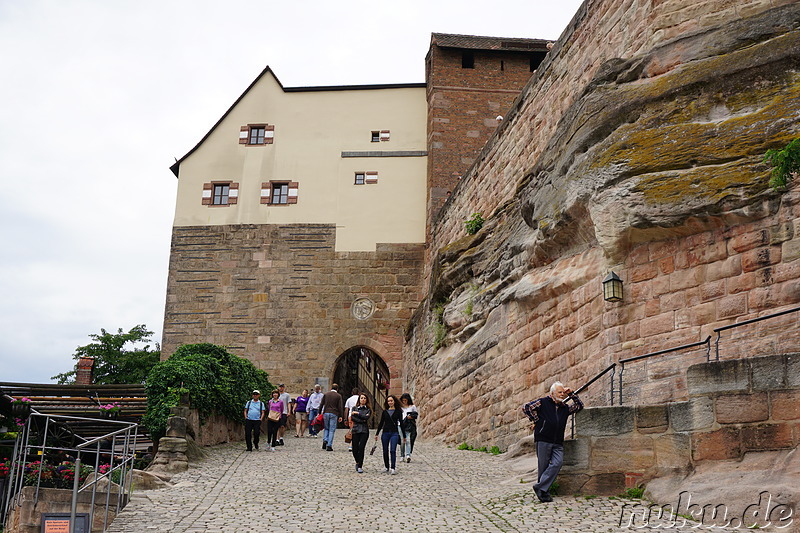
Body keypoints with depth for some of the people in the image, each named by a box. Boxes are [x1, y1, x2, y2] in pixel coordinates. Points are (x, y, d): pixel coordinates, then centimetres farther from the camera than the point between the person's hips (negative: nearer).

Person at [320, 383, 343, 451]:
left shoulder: (326, 394, 7)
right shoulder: (338, 396, 1)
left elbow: (321, 404, 6)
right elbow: (340, 407, -2)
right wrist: (340, 416, 3)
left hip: (326, 413, 2)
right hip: (334, 414, -2)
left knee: (326, 428, 18)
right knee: (332, 430, 2)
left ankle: (325, 440, -3)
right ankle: (329, 446, -1)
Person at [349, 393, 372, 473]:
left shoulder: (368, 410, 11)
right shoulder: (354, 408, 14)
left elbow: (366, 417, -7)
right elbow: (352, 418, -2)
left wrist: (357, 413, -4)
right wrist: (361, 420, -10)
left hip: (364, 431, -1)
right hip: (355, 430, 1)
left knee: (361, 448, -12)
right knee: (355, 449, 0)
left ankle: (360, 466, -6)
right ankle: (357, 462, 27)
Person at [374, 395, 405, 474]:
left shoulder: (398, 411, 3)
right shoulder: (385, 412, 9)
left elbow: (401, 423, 6)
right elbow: (381, 423, 14)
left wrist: (404, 436, 7)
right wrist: (377, 434, 12)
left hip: (394, 433, -3)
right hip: (385, 433, 3)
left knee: (393, 450, -15)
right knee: (385, 451, 7)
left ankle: (393, 468, -16)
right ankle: (387, 467, 22)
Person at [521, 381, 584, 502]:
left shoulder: (565, 407, 21)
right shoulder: (543, 402, 4)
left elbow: (580, 406, 30)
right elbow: (526, 407, -2)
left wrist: (571, 394, 18)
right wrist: (536, 420, -3)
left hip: (558, 443, 4)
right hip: (543, 441, -4)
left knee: (558, 463, -18)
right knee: (544, 467, -2)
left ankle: (540, 488, -13)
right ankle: (544, 493, 9)